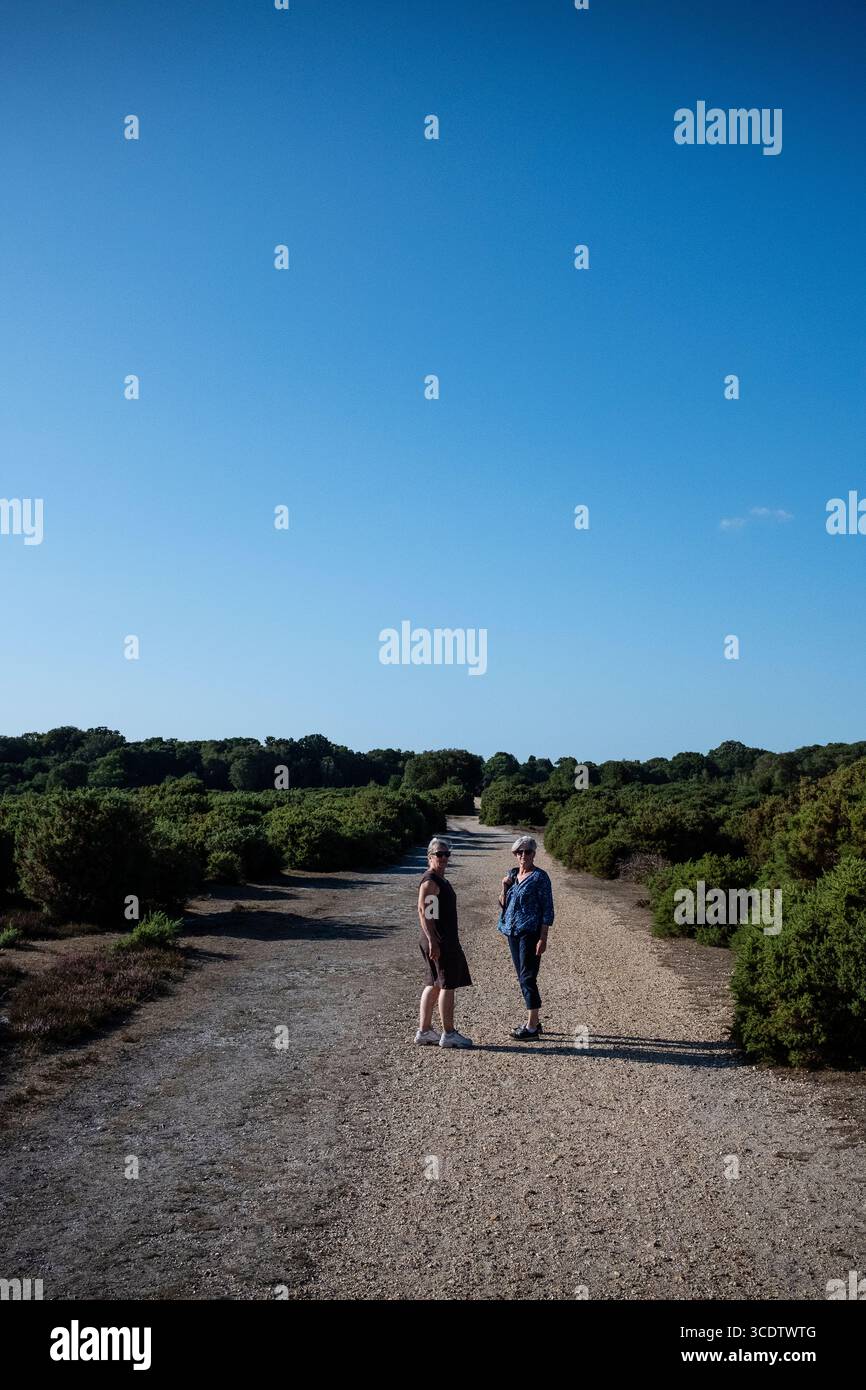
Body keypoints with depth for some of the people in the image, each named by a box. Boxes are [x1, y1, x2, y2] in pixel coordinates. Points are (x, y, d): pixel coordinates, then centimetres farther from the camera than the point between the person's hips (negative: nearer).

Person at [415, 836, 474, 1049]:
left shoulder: (440, 880, 17)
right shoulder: (429, 882, -15)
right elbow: (423, 912, -22)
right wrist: (432, 941, -26)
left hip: (446, 940, 10)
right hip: (438, 941, -10)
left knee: (434, 985, 13)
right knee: (447, 985, -5)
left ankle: (424, 1031, 18)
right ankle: (448, 1034, 1)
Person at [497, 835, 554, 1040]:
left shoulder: (539, 877, -8)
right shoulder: (512, 875, 12)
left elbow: (547, 909, -11)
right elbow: (503, 904, 16)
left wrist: (543, 939, -17)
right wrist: (505, 888, -3)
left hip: (530, 932, -8)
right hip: (513, 932, 8)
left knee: (527, 978, -8)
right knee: (523, 978, 12)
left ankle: (532, 1027, -4)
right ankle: (533, 1022, 22)